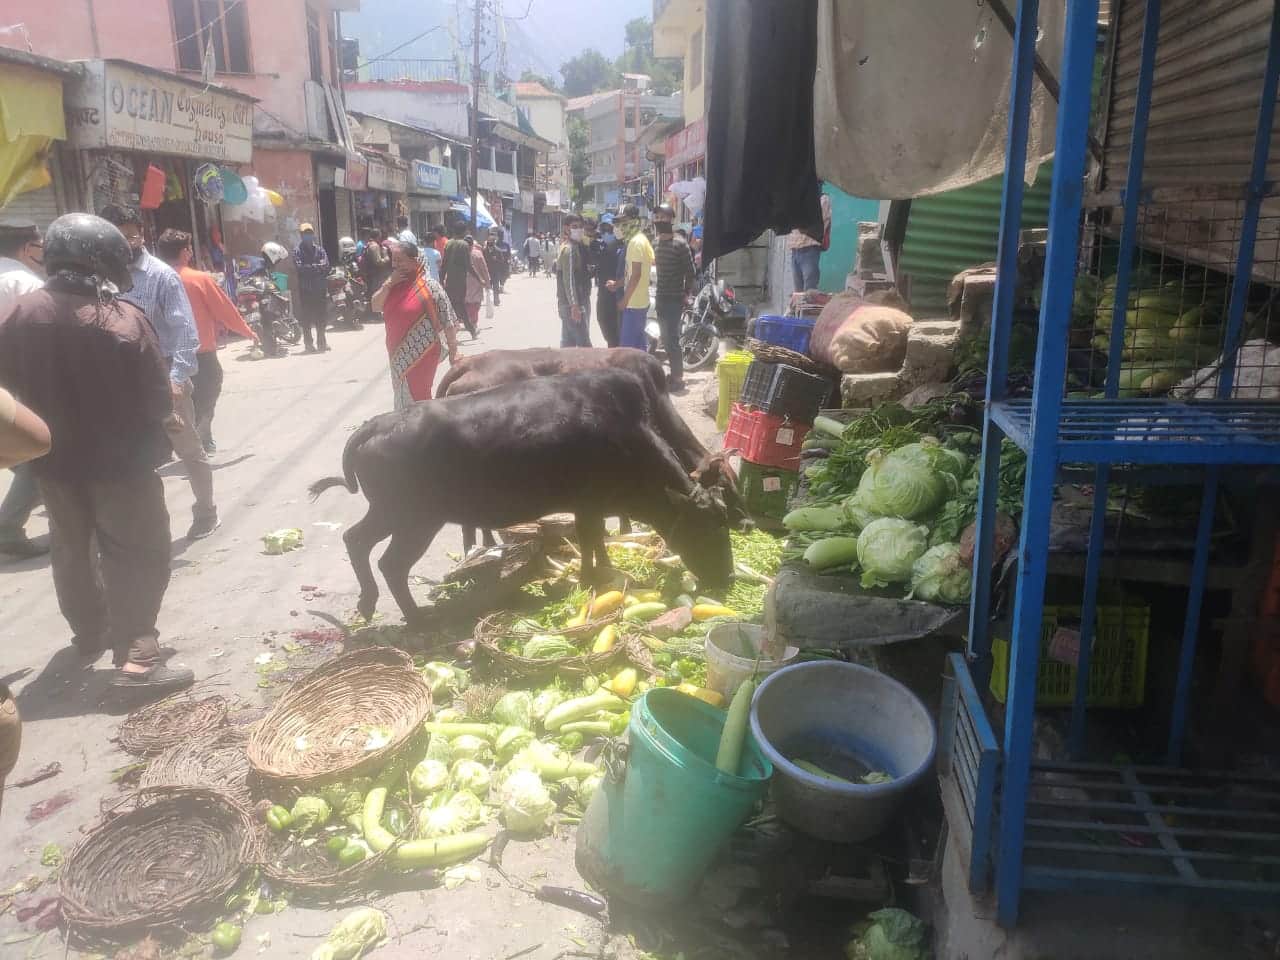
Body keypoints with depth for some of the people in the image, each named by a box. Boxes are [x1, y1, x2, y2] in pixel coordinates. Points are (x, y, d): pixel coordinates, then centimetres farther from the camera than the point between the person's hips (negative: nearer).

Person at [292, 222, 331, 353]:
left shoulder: (319, 249, 10)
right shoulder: (297, 251, 0)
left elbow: (326, 266, -3)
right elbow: (299, 267, -14)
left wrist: (309, 268, -13)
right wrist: (317, 267, -10)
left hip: (320, 289, 3)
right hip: (305, 290, -3)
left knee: (321, 318, 7)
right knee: (306, 319, -1)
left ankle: (321, 342, 17)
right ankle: (308, 343, 4)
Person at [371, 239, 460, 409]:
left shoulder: (429, 286, -15)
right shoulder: (393, 283, 5)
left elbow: (447, 322, -13)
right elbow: (375, 306, 1)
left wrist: (453, 351, -12)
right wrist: (388, 284, -12)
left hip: (422, 354, -6)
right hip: (399, 354, 6)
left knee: (417, 397, 3)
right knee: (403, 396, 17)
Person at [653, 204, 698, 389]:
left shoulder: (680, 245, -11)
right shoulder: (656, 244, 11)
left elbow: (690, 272, -10)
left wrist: (686, 295, -8)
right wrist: (656, 296, 14)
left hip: (674, 299, -7)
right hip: (660, 298, 8)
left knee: (671, 338, -9)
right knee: (666, 338, 12)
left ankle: (678, 377, -2)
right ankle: (674, 372, 21)